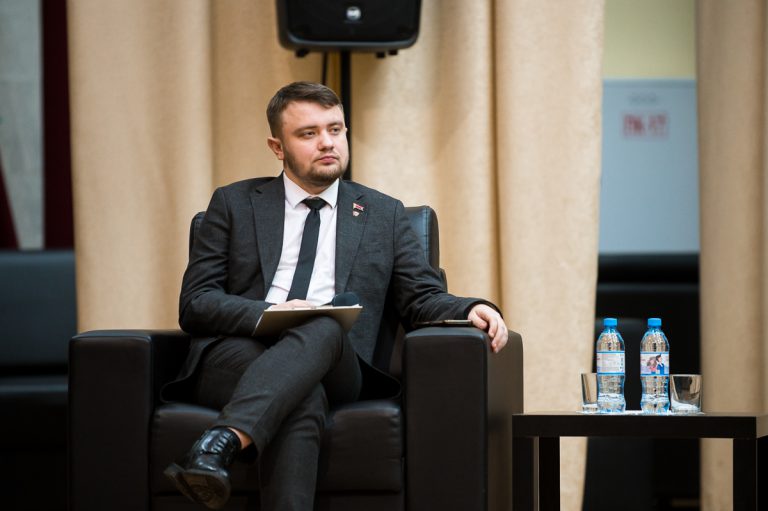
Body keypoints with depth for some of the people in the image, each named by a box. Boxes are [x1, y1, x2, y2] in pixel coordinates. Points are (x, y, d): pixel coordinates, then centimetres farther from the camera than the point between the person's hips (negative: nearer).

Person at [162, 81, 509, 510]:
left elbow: (423, 298, 16)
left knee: (325, 328, -37)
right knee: (304, 398, -36)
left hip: (333, 367, 0)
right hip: (238, 356, 0)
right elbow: (195, 303, 9)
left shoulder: (384, 215, 22)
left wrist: (472, 310, -8)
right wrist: (266, 312, -12)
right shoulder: (235, 203, 17)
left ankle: (223, 442, -56)